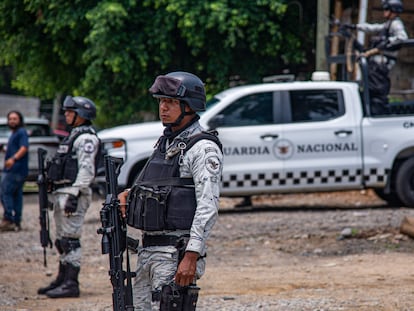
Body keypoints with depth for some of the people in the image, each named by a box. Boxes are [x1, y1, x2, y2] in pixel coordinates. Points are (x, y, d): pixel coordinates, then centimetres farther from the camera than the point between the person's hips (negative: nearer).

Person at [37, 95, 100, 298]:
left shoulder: (86, 138, -10)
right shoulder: (74, 136, 22)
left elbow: (86, 170, -20)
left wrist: (74, 194, -26)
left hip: (73, 193, -11)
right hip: (61, 193, 11)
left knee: (70, 240, -11)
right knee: (62, 240, 13)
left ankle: (71, 284, -12)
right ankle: (62, 280, 19)